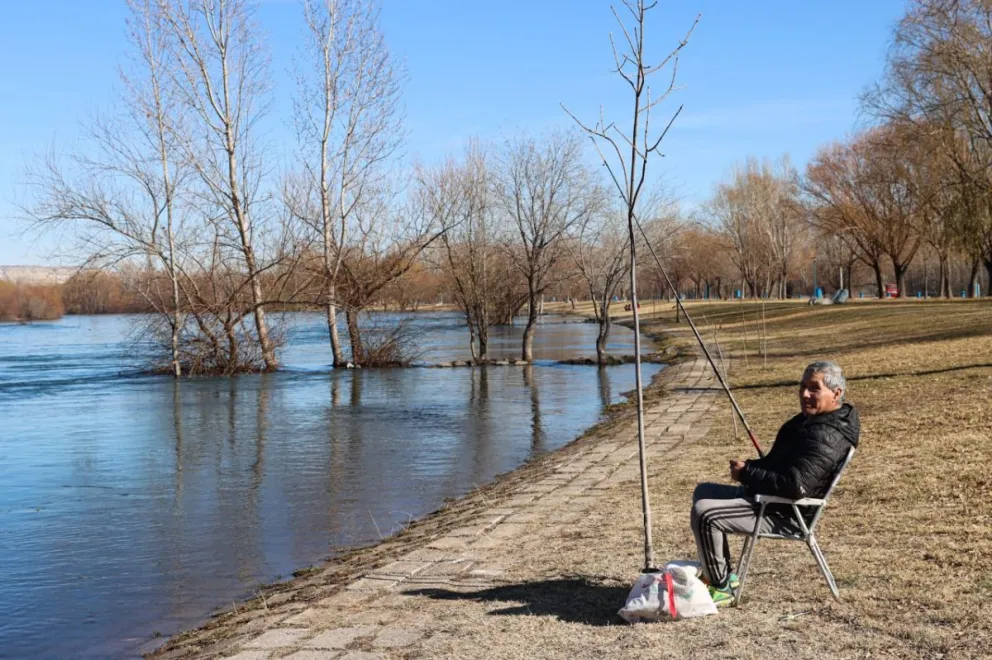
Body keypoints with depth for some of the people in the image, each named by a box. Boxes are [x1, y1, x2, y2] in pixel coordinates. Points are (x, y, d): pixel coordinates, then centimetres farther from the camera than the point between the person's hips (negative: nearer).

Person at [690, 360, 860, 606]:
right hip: (769, 498, 12)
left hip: (783, 514, -12)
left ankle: (721, 588, -9)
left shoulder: (826, 436, -24)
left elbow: (795, 486, -33)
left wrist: (746, 473, -21)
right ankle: (722, 573, 22)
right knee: (703, 492, 20)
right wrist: (749, 467, 4)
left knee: (705, 513, -24)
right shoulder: (814, 419, 11)